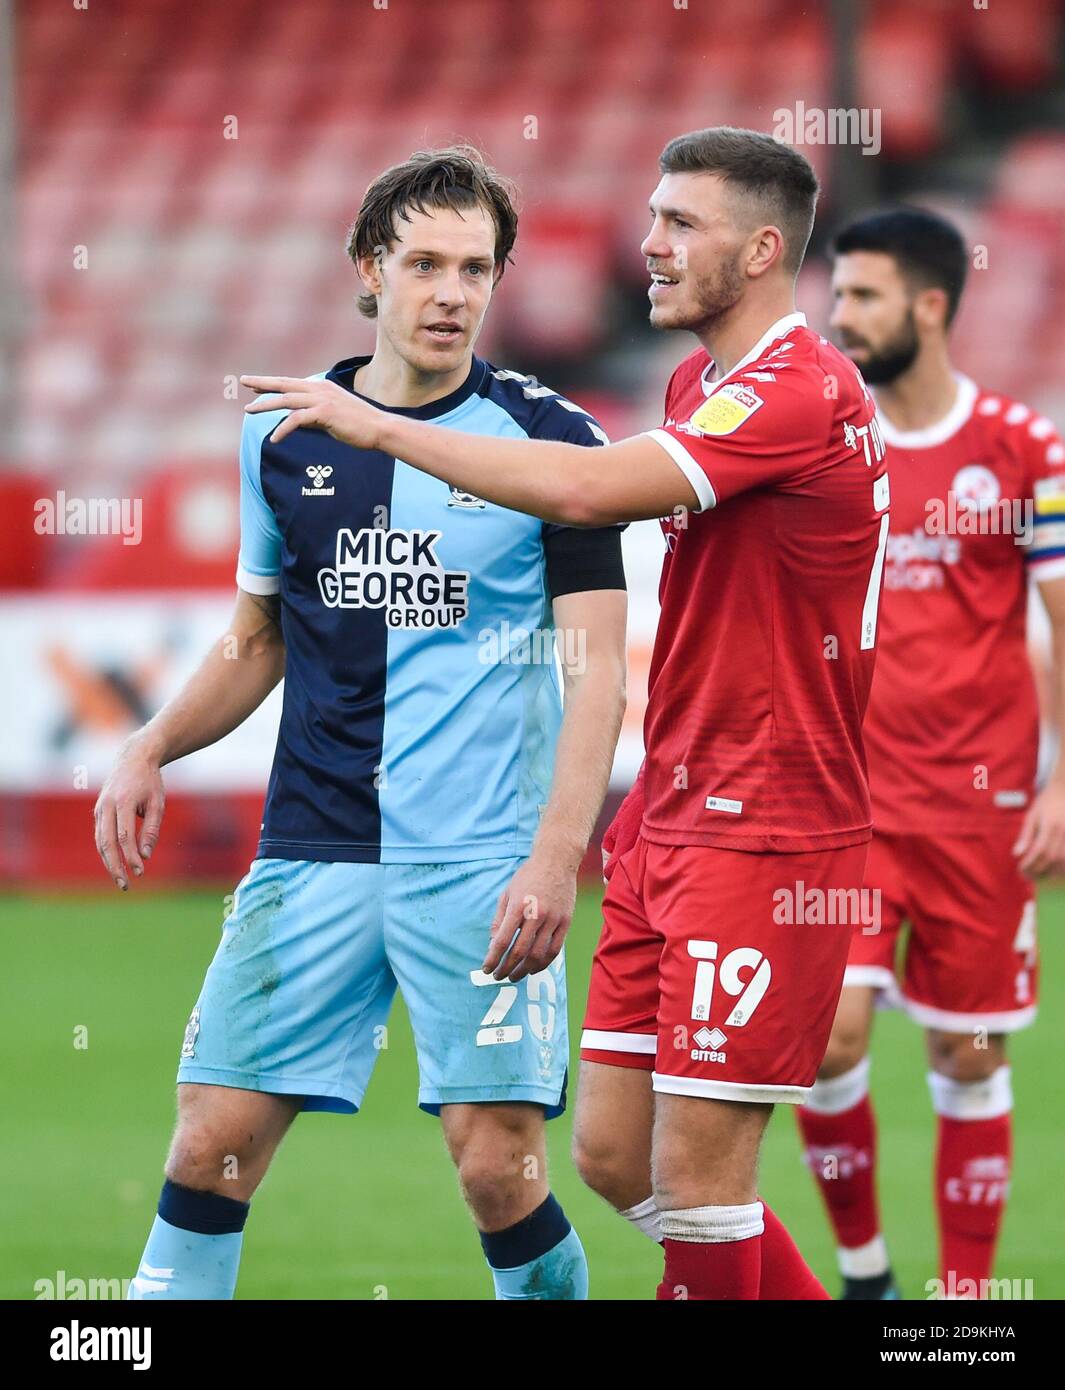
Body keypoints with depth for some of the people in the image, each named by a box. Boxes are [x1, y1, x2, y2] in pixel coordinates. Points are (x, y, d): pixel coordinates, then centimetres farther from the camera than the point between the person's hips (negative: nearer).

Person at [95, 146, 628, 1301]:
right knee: (214, 1140, -3)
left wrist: (556, 859, -15)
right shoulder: (284, 436, 9)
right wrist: (151, 749, 5)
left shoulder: (549, 438, -1)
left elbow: (596, 667, -4)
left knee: (496, 1164, -8)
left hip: (483, 860, -3)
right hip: (312, 850, 3)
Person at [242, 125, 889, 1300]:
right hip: (672, 823, 9)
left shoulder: (798, 393, -17)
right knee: (609, 1154, 8)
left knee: (695, 1177, -7)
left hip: (764, 837, -9)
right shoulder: (699, 384, 14)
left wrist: (378, 426, -22)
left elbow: (590, 490, -29)